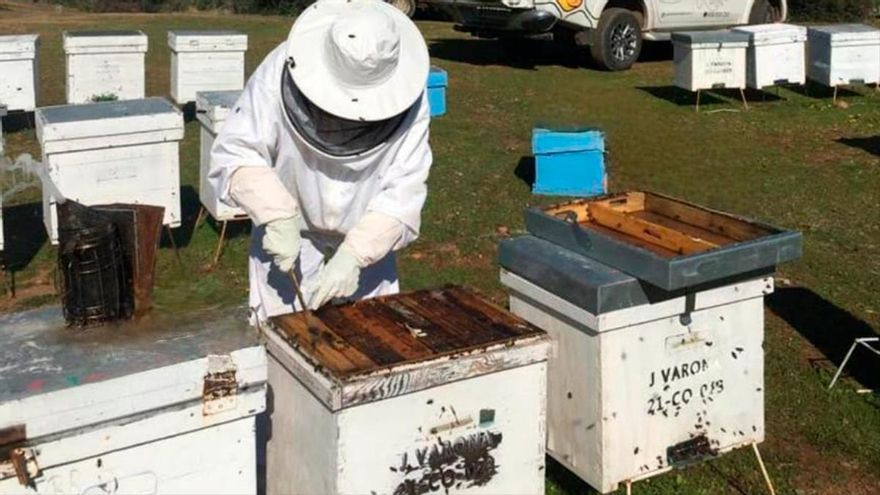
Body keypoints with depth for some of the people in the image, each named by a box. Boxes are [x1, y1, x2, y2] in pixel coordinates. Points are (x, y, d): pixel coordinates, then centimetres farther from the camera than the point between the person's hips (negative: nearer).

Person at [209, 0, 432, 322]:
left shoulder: (408, 97, -23)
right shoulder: (280, 73, -25)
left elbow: (404, 193, -22)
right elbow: (233, 155, -20)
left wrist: (355, 254, -33)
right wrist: (277, 215, -34)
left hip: (369, 242, 1)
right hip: (288, 241, -1)